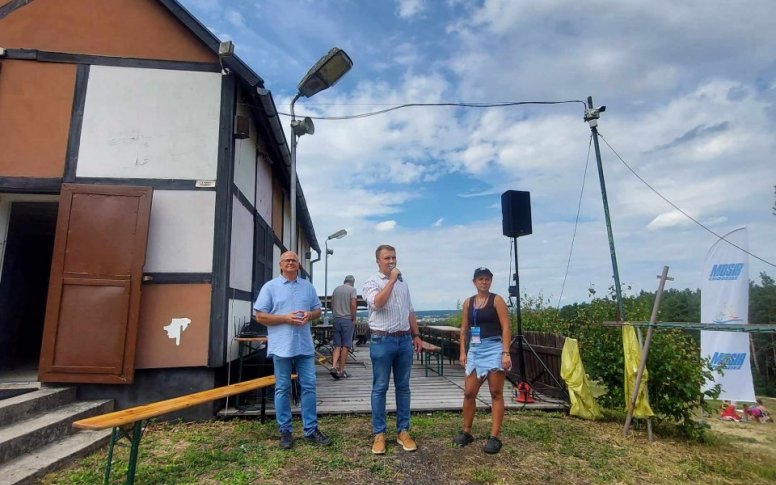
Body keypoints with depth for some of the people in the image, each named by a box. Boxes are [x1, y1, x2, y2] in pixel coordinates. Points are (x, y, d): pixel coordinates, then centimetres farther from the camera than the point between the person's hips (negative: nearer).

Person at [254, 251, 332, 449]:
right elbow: (260, 316, -6)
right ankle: (285, 431, 20)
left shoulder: (308, 286, 11)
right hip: (282, 346, -3)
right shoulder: (270, 287, -2)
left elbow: (318, 310, 15)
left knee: (309, 386, 7)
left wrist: (309, 315, -9)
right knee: (283, 389, 7)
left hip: (305, 345, 4)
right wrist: (285, 318, -17)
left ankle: (311, 429, 18)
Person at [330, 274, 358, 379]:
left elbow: (332, 305, 13)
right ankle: (341, 370, 5)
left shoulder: (336, 289, 12)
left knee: (337, 345, 9)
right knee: (345, 346, 2)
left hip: (336, 319, 5)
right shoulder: (352, 289, -4)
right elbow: (353, 305, -13)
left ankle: (334, 366, -7)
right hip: (347, 319, -5)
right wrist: (354, 319, -6)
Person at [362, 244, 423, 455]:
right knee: (380, 388, 3)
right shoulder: (371, 283, -3)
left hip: (404, 339, 5)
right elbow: (378, 303, -24)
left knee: (403, 387, 10)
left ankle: (403, 431, 20)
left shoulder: (403, 283, 14)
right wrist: (391, 280, -16)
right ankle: (379, 434, 13)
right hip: (382, 341, -5)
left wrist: (416, 335, 13)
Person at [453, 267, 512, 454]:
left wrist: (506, 353, -15)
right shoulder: (468, 302, 10)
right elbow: (464, 329, 12)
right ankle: (466, 432, 22)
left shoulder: (497, 300, -3)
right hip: (475, 350, 5)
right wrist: (463, 352, 5)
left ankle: (495, 437, 9)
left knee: (496, 393, 2)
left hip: (494, 348, -4)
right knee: (469, 393, 7)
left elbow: (506, 328, -8)